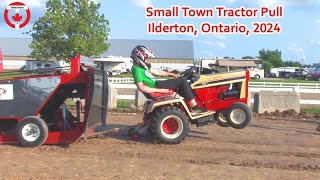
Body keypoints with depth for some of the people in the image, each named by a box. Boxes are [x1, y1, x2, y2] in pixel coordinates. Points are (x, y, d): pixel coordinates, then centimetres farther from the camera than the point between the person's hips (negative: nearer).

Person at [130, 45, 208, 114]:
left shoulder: (142, 67, 15)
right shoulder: (137, 69, -16)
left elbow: (157, 72, 20)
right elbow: (141, 88, -24)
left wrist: (172, 74, 16)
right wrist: (160, 90, -22)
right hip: (155, 87, -11)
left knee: (182, 82, 12)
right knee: (182, 82, -13)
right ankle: (195, 108, -12)